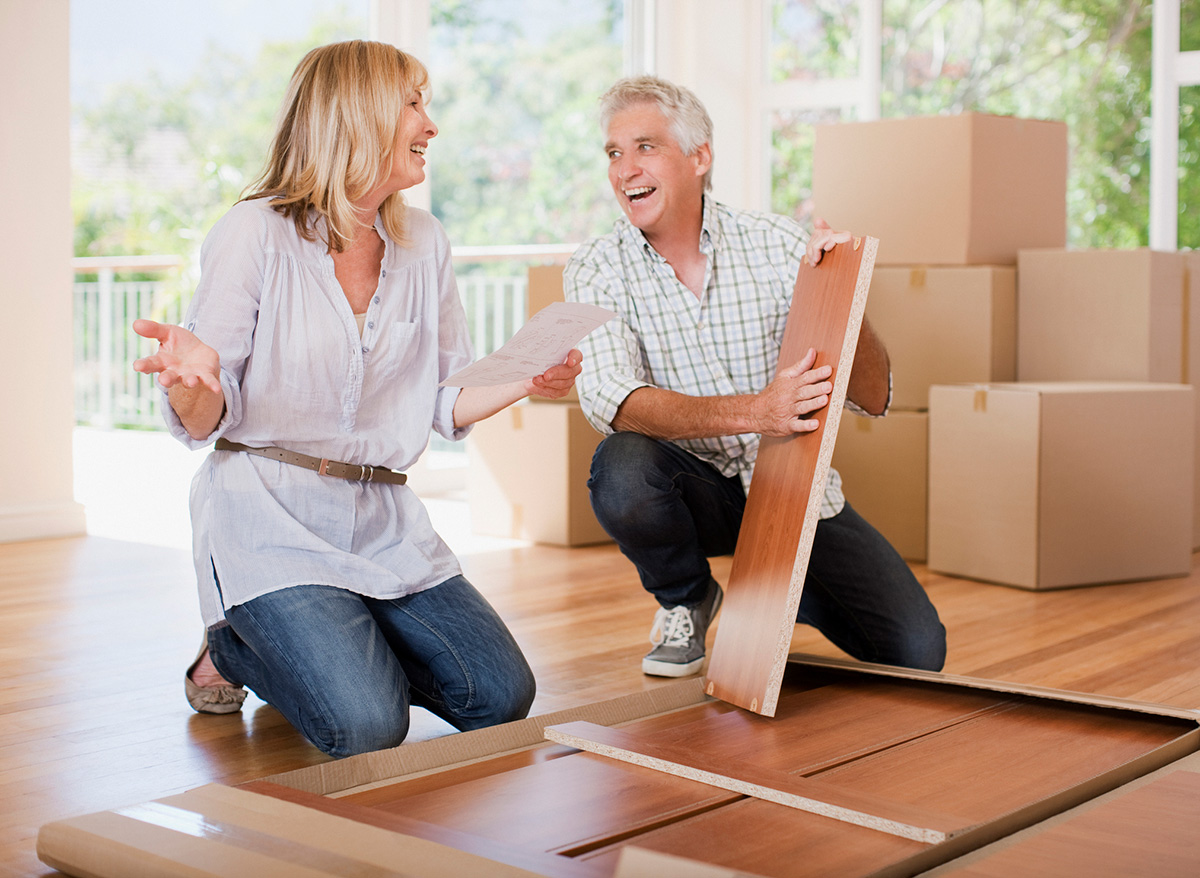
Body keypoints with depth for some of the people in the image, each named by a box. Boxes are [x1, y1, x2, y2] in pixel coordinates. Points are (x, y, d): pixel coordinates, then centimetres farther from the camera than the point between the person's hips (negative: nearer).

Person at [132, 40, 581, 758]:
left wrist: (528, 382, -7)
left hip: (384, 522, 6)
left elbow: (444, 404, 11)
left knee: (502, 697, -4)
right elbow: (203, 422, -9)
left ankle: (339, 646, 19)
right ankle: (235, 650, 10)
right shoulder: (255, 234, -8)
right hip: (271, 516, -5)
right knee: (367, 727, -20)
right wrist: (194, 379, -32)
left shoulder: (424, 243, 7)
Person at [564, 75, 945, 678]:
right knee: (623, 466, -35)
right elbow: (612, 402, -26)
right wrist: (755, 412, -39)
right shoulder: (595, 272, -7)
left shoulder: (778, 246, -6)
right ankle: (685, 599, -2)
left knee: (916, 650, -13)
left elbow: (873, 399, -9)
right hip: (694, 488, -1)